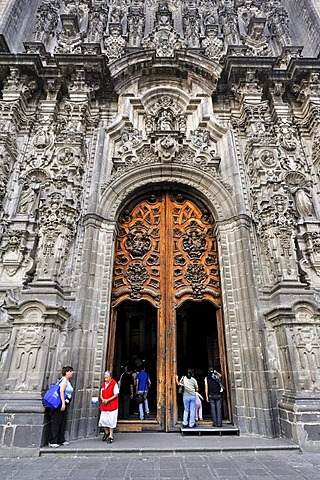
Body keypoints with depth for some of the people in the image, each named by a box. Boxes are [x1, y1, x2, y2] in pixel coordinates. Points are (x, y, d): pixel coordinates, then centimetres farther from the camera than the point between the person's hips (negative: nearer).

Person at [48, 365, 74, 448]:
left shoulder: (68, 381, 15)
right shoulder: (64, 380, -13)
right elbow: (61, 391, -22)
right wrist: (63, 403, -27)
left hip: (65, 404, 10)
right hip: (61, 404, -9)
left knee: (63, 422, 13)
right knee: (56, 422, -4)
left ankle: (61, 440, 21)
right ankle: (52, 442, 2)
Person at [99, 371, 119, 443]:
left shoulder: (114, 384, -11)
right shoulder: (103, 384, 8)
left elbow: (116, 395, -12)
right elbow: (101, 394, 14)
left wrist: (108, 400, -17)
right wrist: (102, 399, -7)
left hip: (112, 405, -6)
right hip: (104, 405, 6)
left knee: (111, 421, 0)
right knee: (103, 419, 7)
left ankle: (111, 436, 15)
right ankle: (106, 432, 33)